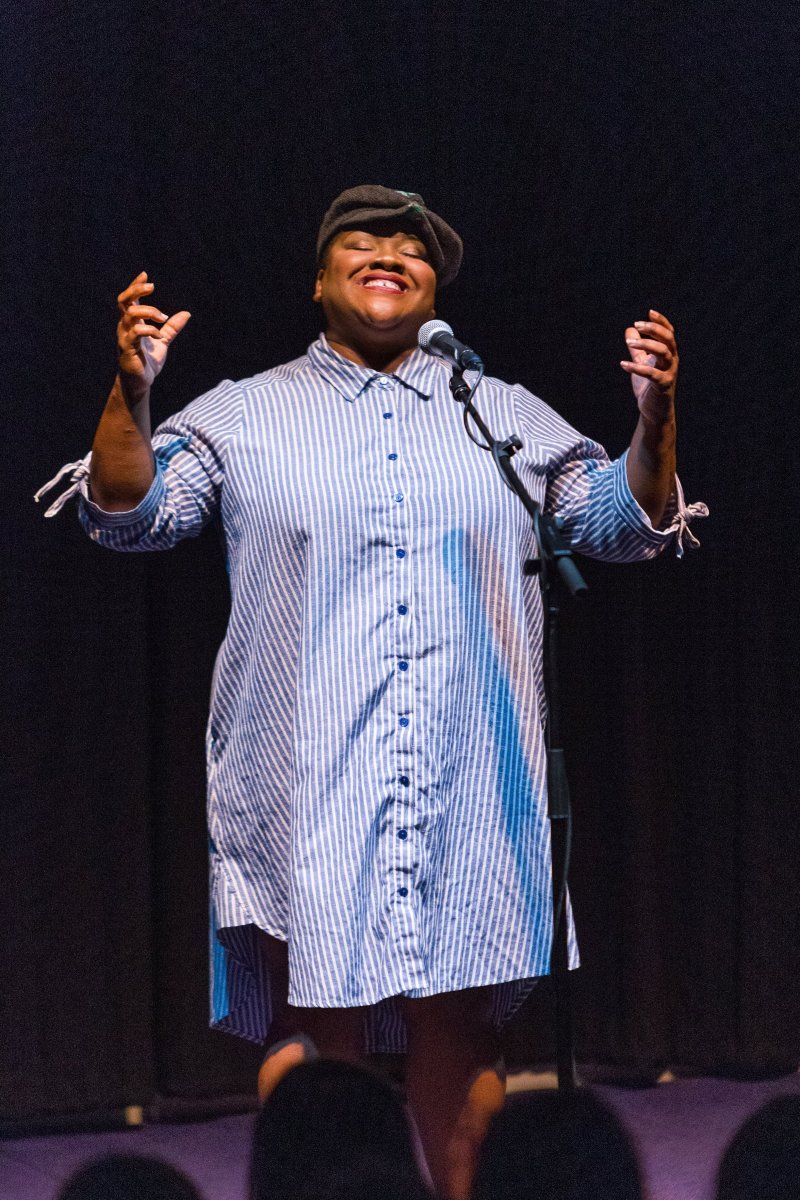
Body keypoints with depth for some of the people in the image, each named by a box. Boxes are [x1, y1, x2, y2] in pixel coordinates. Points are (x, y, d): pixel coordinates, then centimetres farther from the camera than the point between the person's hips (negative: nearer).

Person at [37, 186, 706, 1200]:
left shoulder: (511, 417, 16)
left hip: (471, 791, 2)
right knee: (312, 1025, -4)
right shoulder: (242, 415, 11)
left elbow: (625, 523, 15)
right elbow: (128, 514, 2)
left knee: (459, 1031, 4)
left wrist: (655, 419, -3)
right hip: (307, 791, -2)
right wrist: (130, 392, -14)